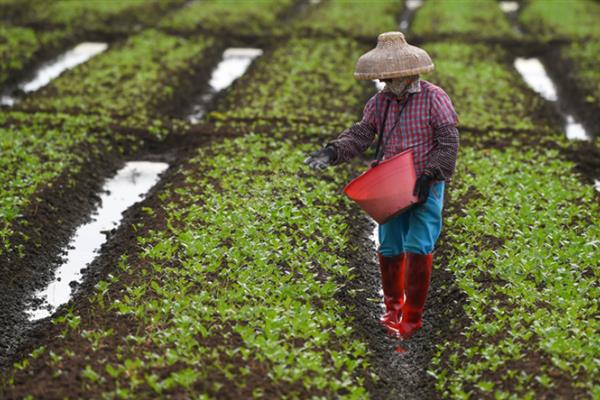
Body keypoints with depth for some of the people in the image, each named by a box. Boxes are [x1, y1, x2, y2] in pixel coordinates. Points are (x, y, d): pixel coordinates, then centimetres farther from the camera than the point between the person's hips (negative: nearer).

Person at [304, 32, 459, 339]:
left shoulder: (434, 98, -9)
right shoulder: (380, 101, 5)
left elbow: (448, 143, -11)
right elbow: (361, 134, -2)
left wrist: (430, 175, -21)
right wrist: (333, 152, -20)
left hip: (426, 186, -5)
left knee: (418, 249, -10)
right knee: (389, 249, 8)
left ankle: (412, 317, 2)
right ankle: (393, 307, 30)